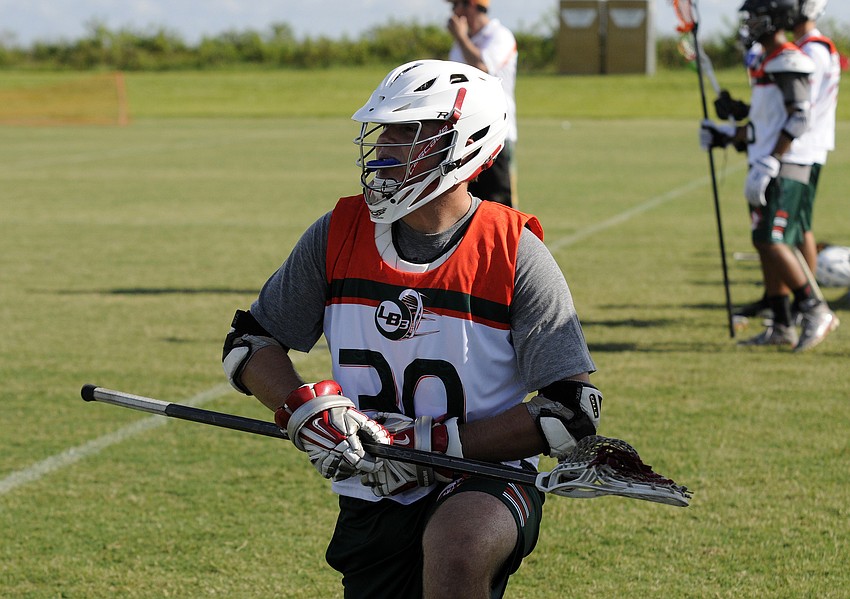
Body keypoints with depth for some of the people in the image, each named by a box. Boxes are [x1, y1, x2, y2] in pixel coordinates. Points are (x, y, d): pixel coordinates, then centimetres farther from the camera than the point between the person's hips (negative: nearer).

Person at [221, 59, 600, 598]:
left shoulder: (514, 256, -11)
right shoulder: (338, 235, 0)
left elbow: (573, 411, -13)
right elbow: (248, 342, 8)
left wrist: (432, 444, -19)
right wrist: (303, 408, -13)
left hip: (485, 479, -5)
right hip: (373, 503, 5)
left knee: (455, 549, -37)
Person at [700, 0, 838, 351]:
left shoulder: (789, 62, -12)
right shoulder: (765, 62, 18)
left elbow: (799, 118, -20)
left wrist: (769, 163, -24)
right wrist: (727, 137, 24)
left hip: (784, 171, -10)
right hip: (766, 170, 10)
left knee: (772, 242, -16)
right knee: (766, 245, 9)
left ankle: (816, 312, -10)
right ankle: (781, 327, 12)